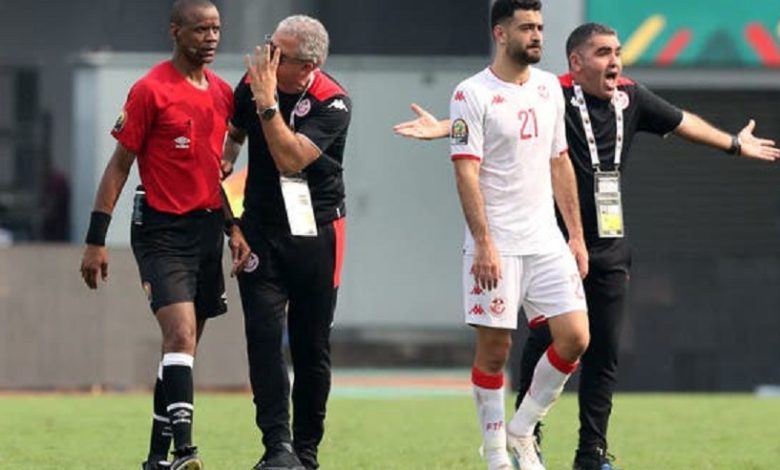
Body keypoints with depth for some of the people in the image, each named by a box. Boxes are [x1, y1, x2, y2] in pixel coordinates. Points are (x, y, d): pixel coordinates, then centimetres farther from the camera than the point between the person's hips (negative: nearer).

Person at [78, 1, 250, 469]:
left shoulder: (223, 93, 11)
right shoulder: (151, 90, -9)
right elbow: (119, 166, -7)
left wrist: (233, 228, 13)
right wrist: (96, 241, -9)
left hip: (207, 230, 7)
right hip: (162, 231, -7)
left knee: (185, 344, 9)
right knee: (181, 334, -19)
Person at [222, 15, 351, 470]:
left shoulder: (333, 103, -15)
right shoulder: (253, 84, -3)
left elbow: (290, 159, -27)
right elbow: (233, 133, 19)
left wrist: (267, 103, -30)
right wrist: (223, 161, -1)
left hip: (315, 231, -2)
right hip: (261, 230, 2)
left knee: (312, 346, 4)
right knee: (264, 334, -12)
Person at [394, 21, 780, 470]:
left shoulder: (631, 97, 6)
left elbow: (682, 122, 22)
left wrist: (735, 144, 33)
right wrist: (443, 127, -35)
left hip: (610, 247, 5)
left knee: (605, 350, 6)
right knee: (546, 340, -8)